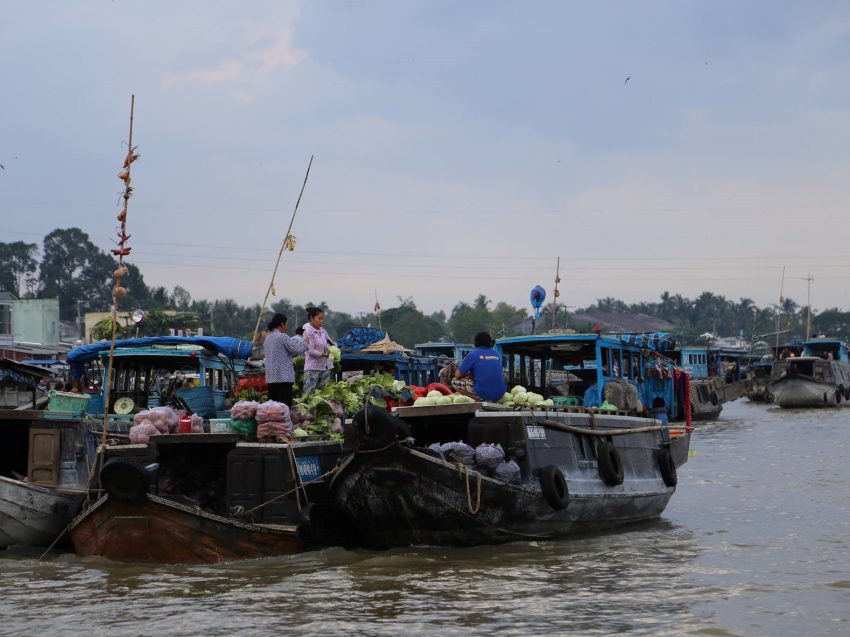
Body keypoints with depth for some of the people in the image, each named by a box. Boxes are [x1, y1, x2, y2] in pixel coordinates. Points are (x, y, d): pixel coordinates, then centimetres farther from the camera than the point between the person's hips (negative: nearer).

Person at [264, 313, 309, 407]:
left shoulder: (268, 338, 15)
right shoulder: (283, 337, -11)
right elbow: (297, 349, -9)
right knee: (285, 403, -9)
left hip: (271, 376, 8)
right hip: (284, 376, -8)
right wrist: (306, 345, 9)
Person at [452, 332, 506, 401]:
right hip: (500, 395, 6)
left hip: (483, 393, -6)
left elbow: (458, 375, 0)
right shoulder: (497, 354, 13)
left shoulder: (473, 354, -2)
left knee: (455, 382, 9)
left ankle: (478, 399, -8)